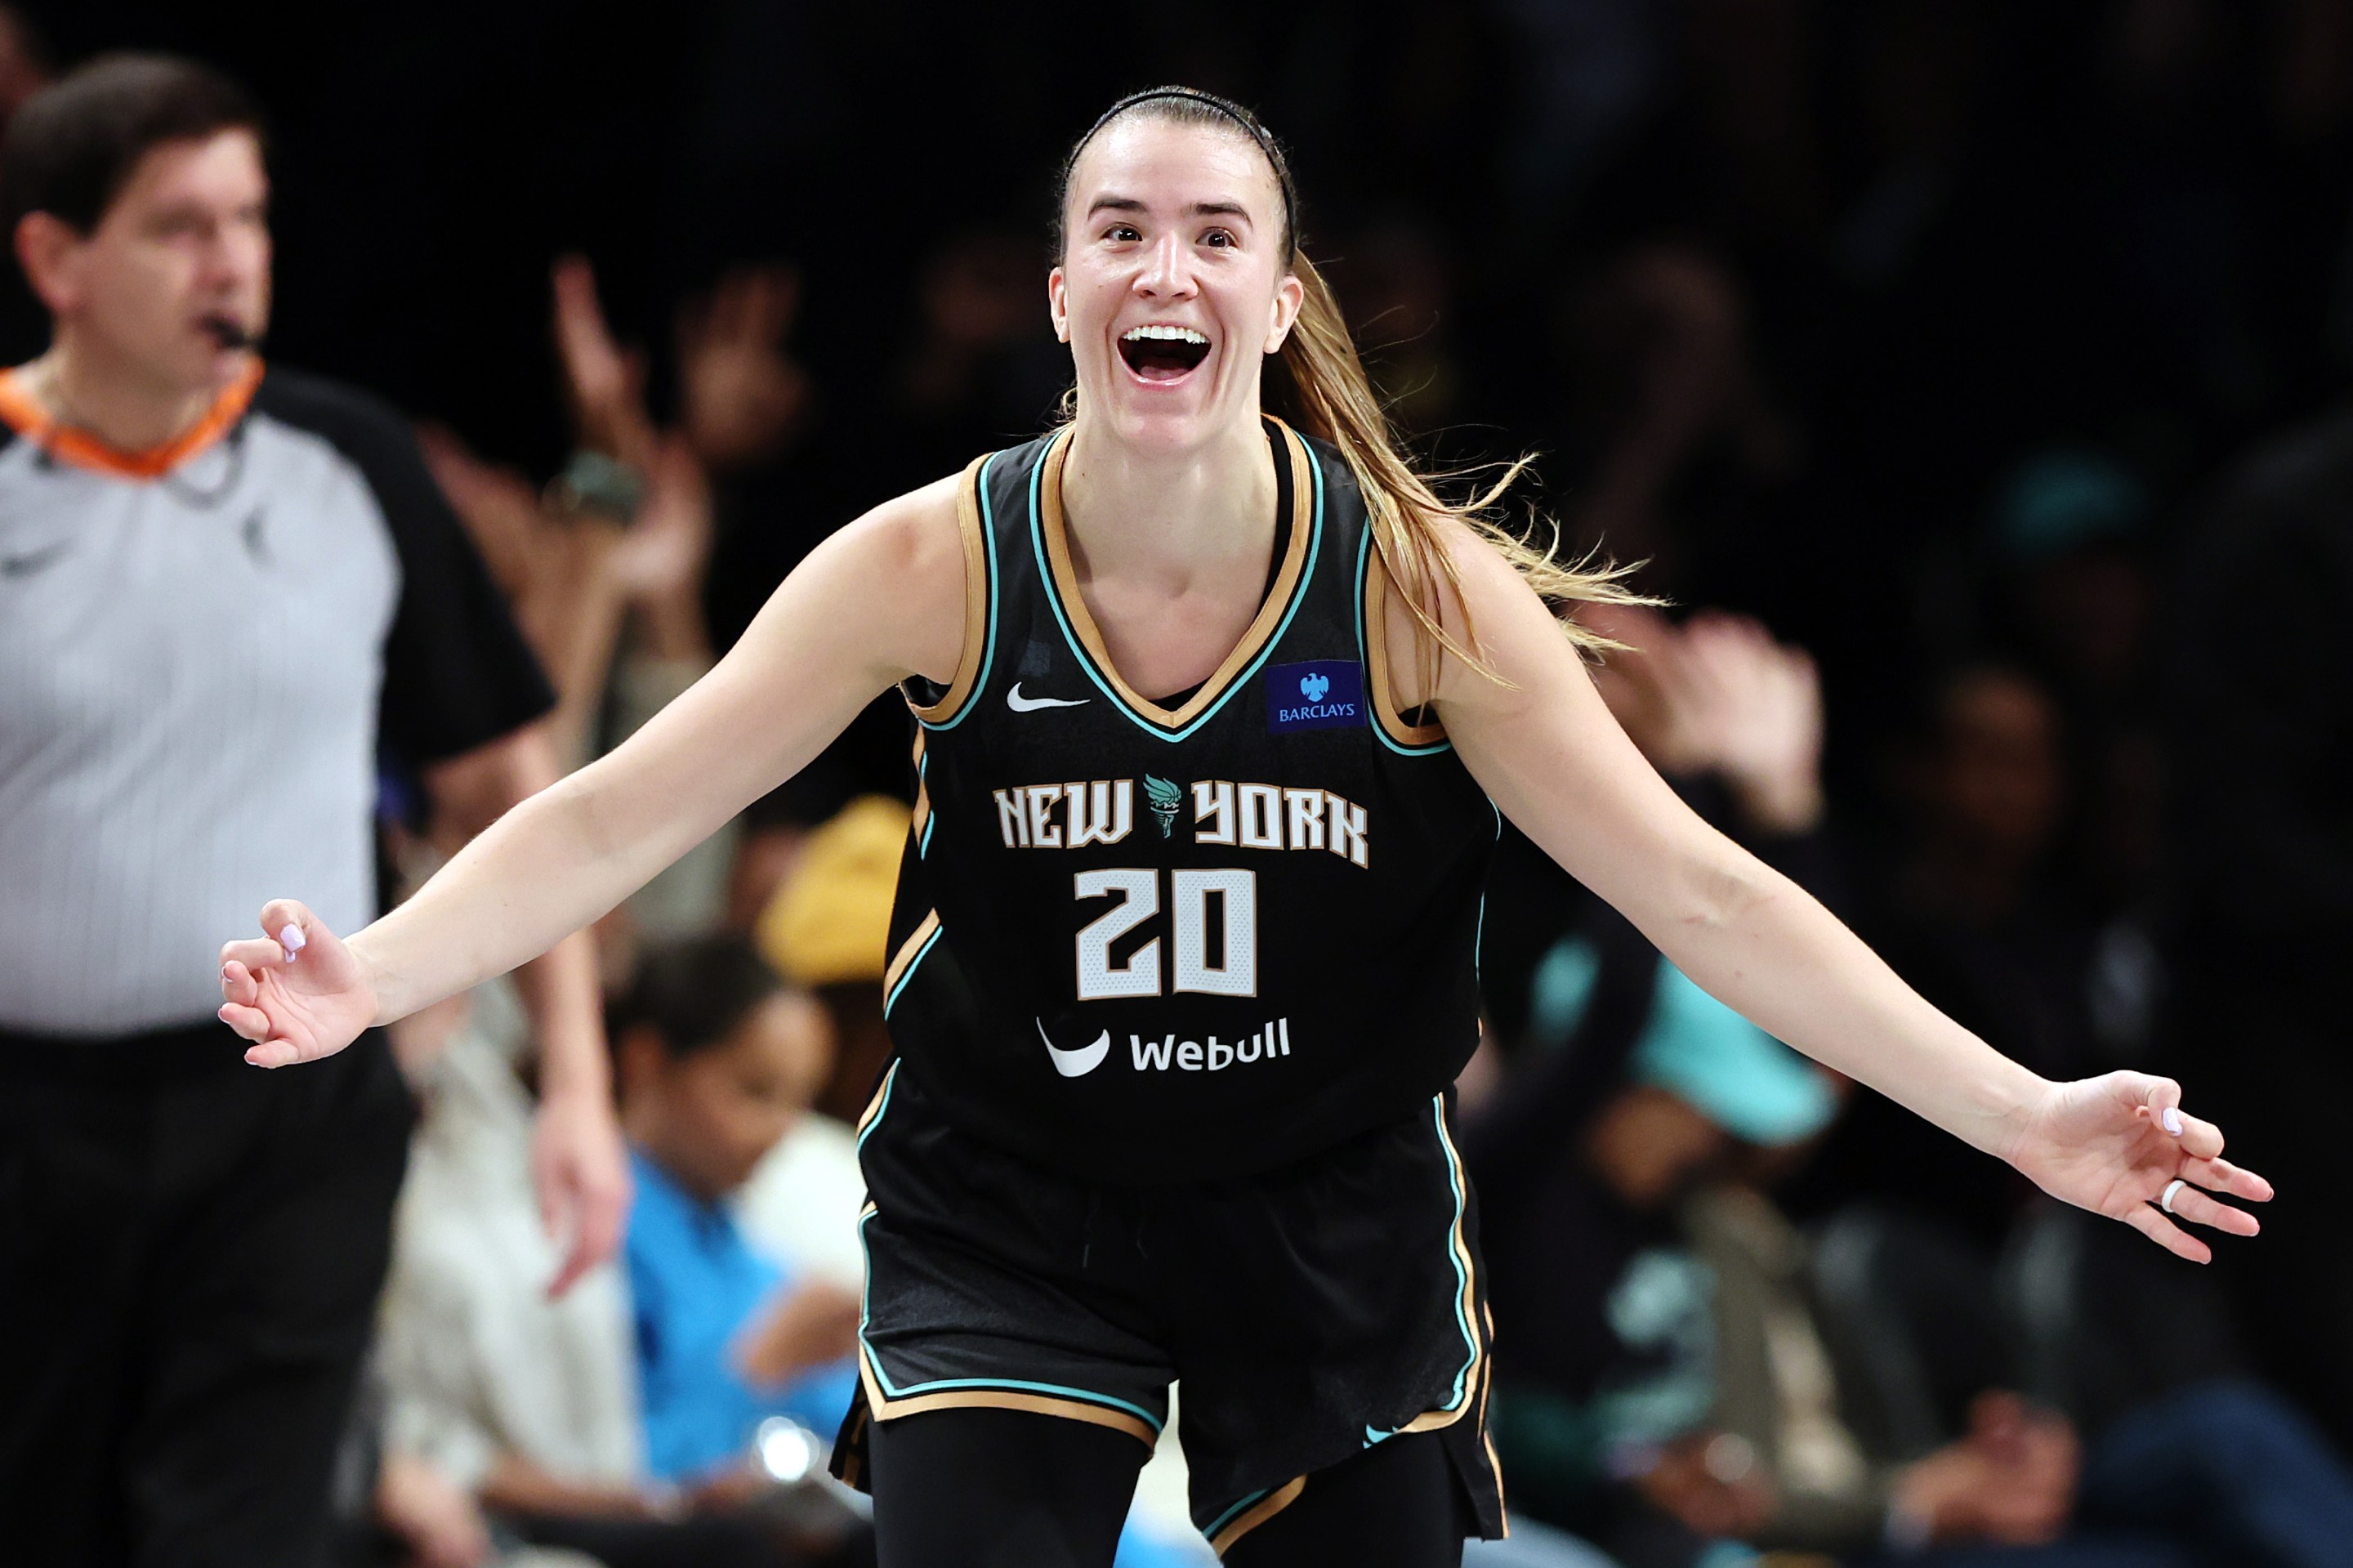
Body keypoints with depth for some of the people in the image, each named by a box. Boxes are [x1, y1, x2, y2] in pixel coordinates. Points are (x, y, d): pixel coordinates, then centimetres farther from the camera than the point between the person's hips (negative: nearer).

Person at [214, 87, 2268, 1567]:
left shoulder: (1417, 588, -14)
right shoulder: (936, 567, -13)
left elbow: (1695, 889, -14)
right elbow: (621, 815, -13)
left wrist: (2019, 1114, -23)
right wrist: (372, 975, -30)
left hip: (1330, 1221, 1)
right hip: (1004, 1212, -1)